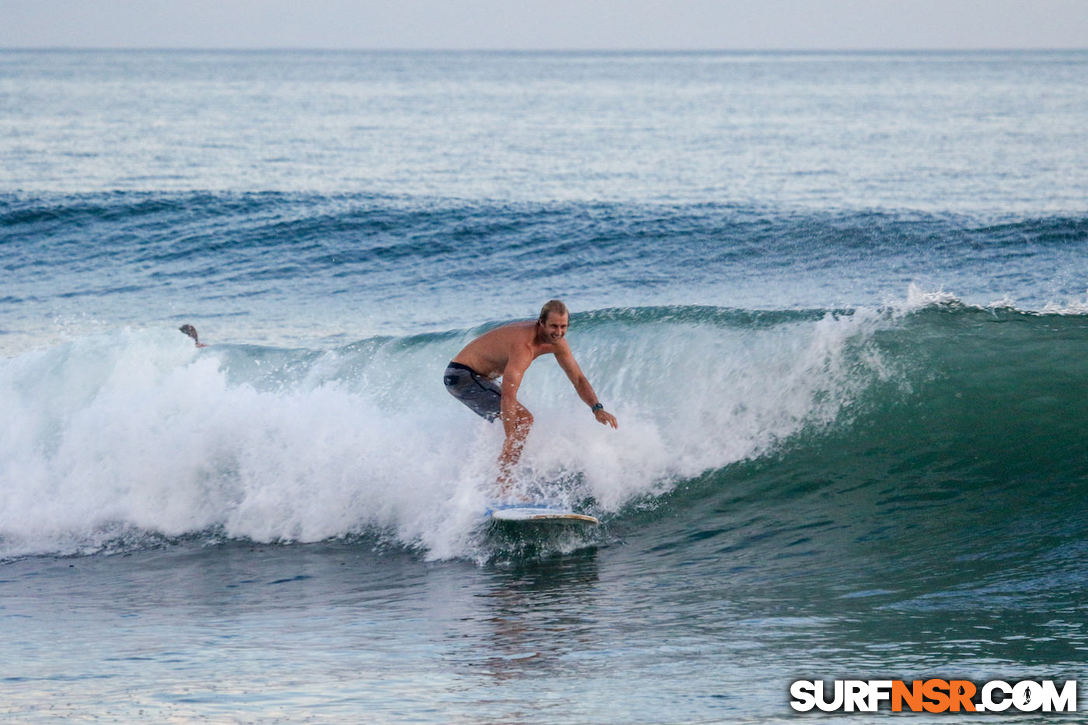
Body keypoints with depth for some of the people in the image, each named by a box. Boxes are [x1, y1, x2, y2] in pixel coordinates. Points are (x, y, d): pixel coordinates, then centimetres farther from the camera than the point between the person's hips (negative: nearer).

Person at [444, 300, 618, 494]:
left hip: (478, 377, 10)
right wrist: (511, 439, -44)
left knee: (524, 421, 15)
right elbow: (508, 396, -39)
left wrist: (597, 409, -10)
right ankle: (503, 490, -22)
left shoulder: (556, 342, -4)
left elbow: (578, 378, 5)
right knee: (521, 420, -20)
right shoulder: (524, 346, -33)